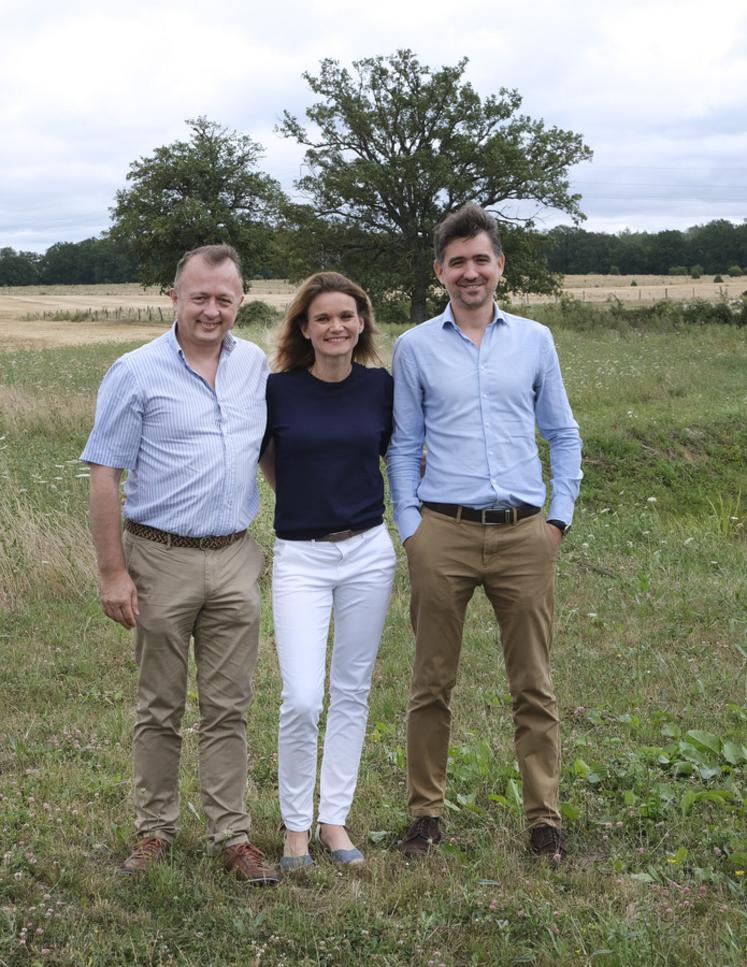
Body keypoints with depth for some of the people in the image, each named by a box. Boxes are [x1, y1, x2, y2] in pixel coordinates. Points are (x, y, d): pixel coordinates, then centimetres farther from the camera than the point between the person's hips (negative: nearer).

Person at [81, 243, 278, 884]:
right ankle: (155, 830, 22)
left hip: (235, 560, 3)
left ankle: (232, 835, 15)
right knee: (160, 709, 8)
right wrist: (112, 572, -11)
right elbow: (105, 476, -7)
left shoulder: (257, 366, 7)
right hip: (162, 560, -3)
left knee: (229, 709, 7)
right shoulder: (137, 373, -7)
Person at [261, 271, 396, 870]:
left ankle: (334, 819, 23)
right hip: (301, 557, -2)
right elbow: (260, 456, 10)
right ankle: (295, 826, 11)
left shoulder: (381, 386, 0)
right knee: (301, 699, -9)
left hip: (368, 552, 2)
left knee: (352, 691, 9)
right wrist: (303, 494, 8)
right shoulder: (278, 389, -6)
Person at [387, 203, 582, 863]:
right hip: (444, 534, -1)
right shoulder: (415, 348, 6)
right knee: (432, 685, 5)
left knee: (533, 686, 5)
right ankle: (427, 813, 17)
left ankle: (544, 817, 15)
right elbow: (404, 447, 9)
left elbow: (563, 435, 14)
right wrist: (411, 528, 0)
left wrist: (560, 517, 5)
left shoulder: (534, 340, 9)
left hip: (524, 535, 1)